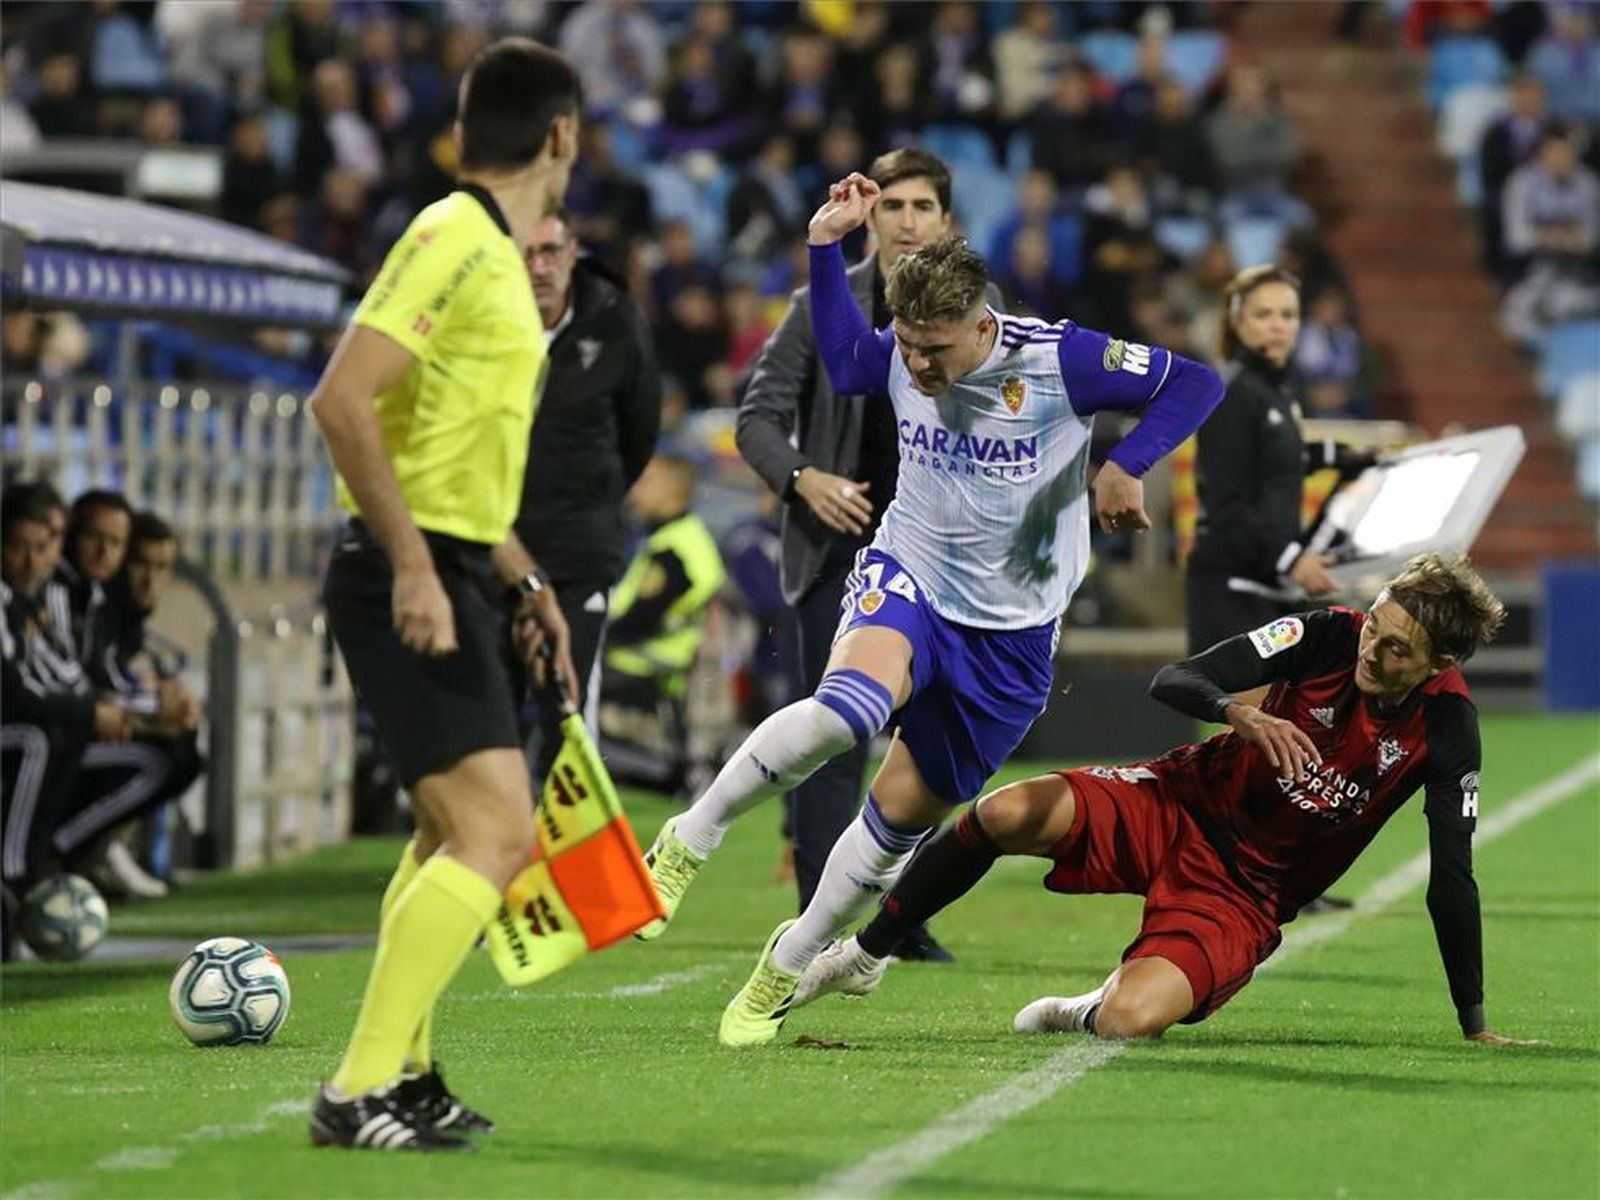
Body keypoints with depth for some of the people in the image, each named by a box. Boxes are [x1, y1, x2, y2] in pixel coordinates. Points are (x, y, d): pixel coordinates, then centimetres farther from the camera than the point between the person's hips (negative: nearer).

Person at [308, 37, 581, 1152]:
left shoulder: (498, 252, 16)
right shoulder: (454, 240, -14)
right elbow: (343, 399, -24)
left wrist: (523, 579, 27)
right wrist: (412, 566, -26)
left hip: (447, 581, 10)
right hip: (409, 580, -10)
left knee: (453, 835, 20)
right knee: (496, 833, -16)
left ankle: (401, 1073, 28)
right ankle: (361, 1091, -16)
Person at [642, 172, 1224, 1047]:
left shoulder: (1058, 360, -18)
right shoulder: (897, 358, -6)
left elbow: (1194, 384, -12)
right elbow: (842, 363, 18)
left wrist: (1124, 466, -25)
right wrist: (825, 246, 5)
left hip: (1009, 631, 0)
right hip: (906, 578, 0)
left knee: (902, 815, 4)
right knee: (848, 705, -35)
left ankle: (787, 965, 25)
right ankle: (689, 842, -19)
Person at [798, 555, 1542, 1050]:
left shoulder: (1445, 727, -17)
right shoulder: (1328, 636, -13)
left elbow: (1451, 877, -13)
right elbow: (1172, 682, -14)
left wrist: (1474, 1024, -15)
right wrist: (1237, 713, -37)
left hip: (1249, 893, -2)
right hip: (1184, 810, 2)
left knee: (1129, 1020, -30)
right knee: (1007, 815, -24)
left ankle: (1095, 1009, 12)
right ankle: (862, 957, 0)